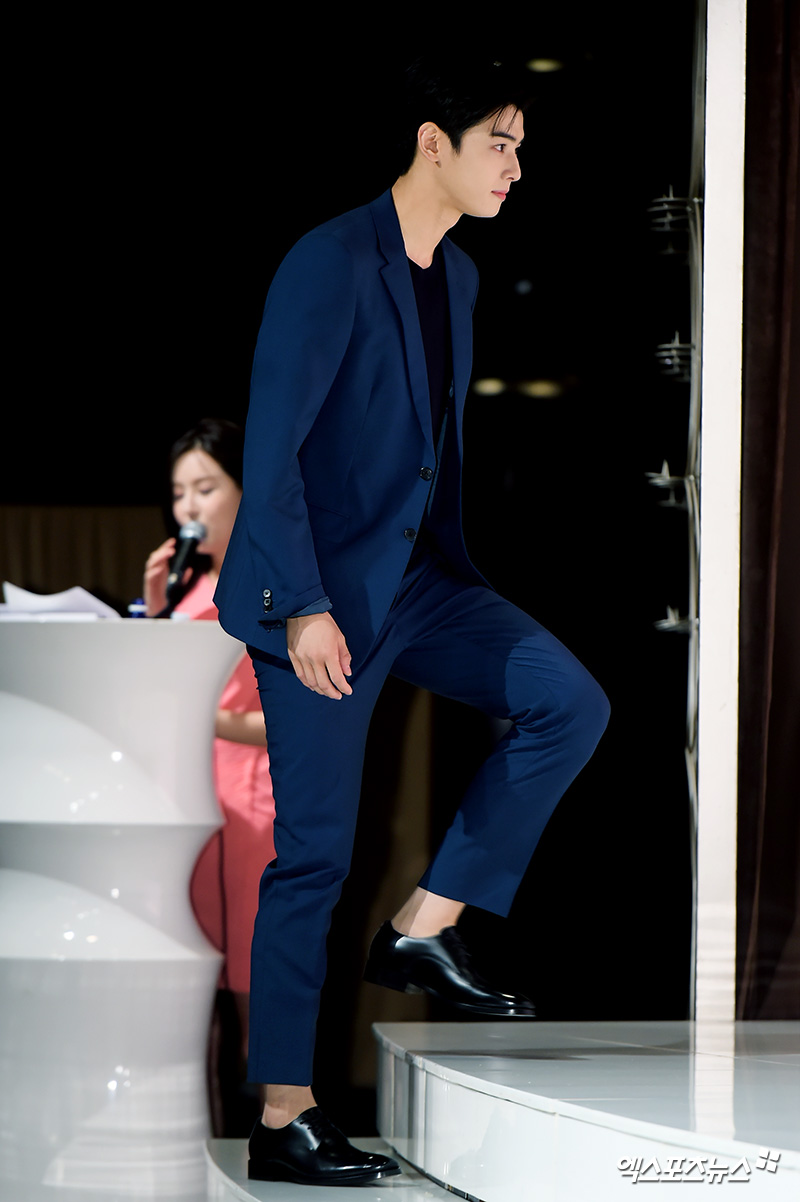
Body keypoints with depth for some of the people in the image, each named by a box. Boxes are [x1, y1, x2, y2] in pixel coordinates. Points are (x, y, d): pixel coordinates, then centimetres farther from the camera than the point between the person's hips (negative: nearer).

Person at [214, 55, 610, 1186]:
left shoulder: (457, 275, 10)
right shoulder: (331, 263, -16)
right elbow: (271, 447, -20)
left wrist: (457, 575, 20)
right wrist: (305, 609, -24)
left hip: (416, 580, 8)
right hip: (322, 594, -8)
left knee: (570, 702, -7)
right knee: (315, 850, -4)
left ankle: (425, 927, 3)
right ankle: (282, 1121, 5)